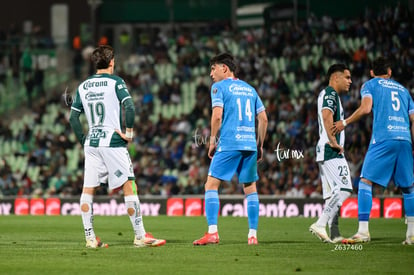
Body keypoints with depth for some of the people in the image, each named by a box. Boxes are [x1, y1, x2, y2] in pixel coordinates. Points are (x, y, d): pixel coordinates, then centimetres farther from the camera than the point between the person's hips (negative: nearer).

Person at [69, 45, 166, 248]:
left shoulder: (83, 86, 11)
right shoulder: (115, 82, -3)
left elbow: (73, 117, 10)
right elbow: (129, 107, -17)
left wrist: (84, 141, 14)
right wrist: (129, 132, -7)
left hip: (91, 143, 5)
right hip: (113, 142, -5)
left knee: (88, 190, 8)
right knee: (129, 187, -1)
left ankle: (90, 237, 6)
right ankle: (140, 236, -2)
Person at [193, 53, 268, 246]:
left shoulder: (219, 87, 2)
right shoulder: (249, 89, 19)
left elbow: (217, 116, -10)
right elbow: (263, 118, 16)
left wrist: (212, 141, 0)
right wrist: (260, 145, 21)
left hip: (228, 144, -6)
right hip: (250, 144, 6)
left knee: (211, 185, -3)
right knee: (250, 188, 12)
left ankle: (212, 233, -15)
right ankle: (253, 235, 8)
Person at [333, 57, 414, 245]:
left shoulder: (370, 85, 13)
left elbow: (366, 108, -6)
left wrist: (345, 123, 4)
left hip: (383, 139, -4)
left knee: (365, 181, -3)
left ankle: (363, 231, -14)